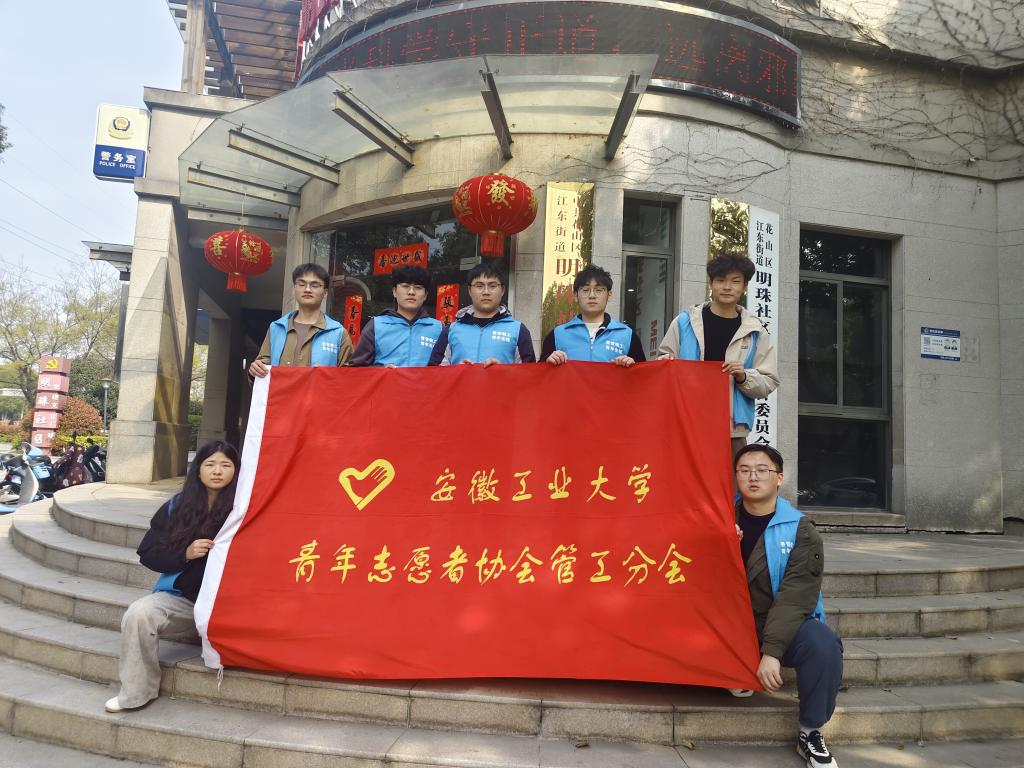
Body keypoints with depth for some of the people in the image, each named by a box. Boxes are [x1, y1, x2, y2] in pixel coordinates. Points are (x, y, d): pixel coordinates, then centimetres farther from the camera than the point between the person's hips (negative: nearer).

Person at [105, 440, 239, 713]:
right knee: (138, 614, -24)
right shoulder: (176, 507, 8)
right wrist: (185, 554, -7)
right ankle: (135, 692, -6)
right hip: (180, 597, 3)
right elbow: (147, 554, 8)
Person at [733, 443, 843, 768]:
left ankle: (810, 733, -8)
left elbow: (795, 596, -19)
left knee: (823, 645, -31)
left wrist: (772, 650, -29)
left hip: (786, 625, -3)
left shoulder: (800, 530, -9)